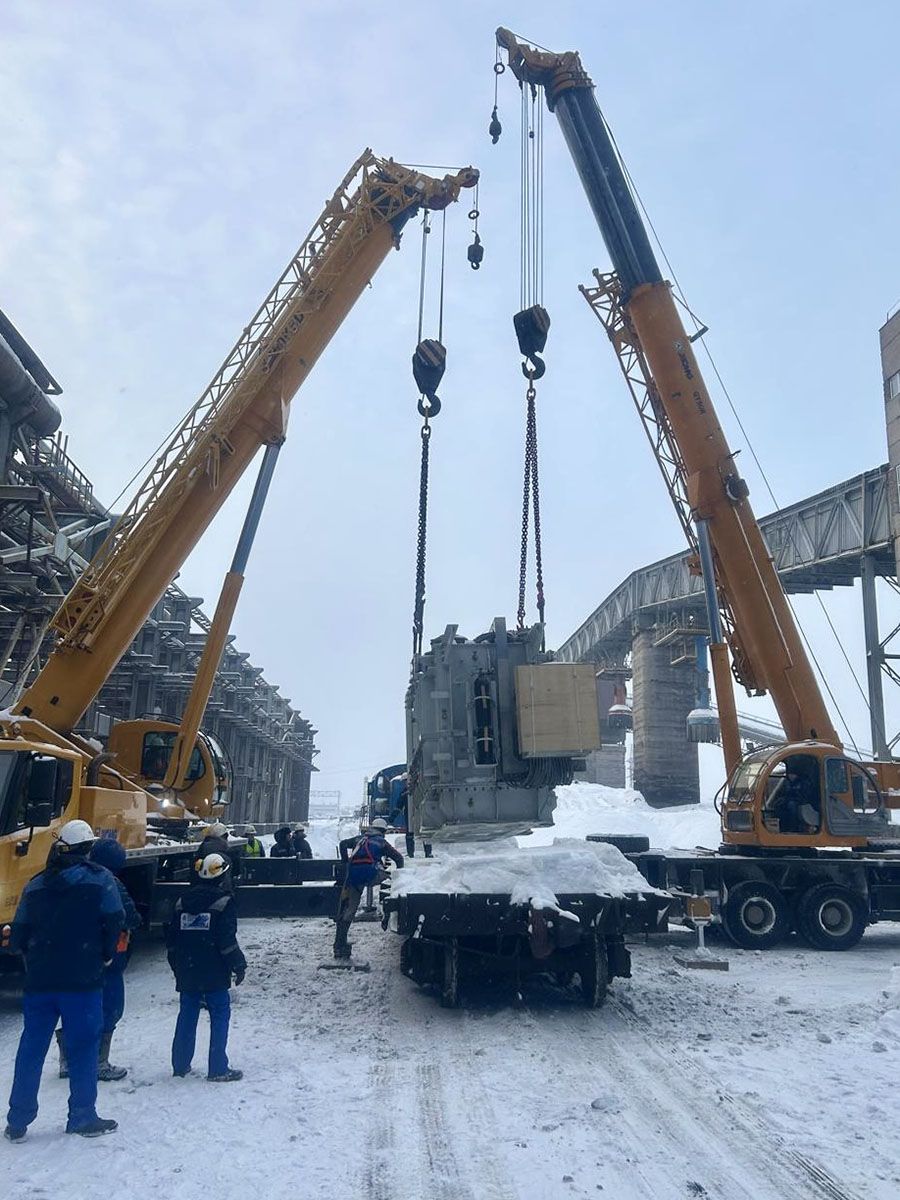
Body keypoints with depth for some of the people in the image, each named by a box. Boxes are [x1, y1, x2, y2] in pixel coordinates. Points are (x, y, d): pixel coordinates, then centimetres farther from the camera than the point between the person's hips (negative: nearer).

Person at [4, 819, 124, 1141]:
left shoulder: (36, 884, 7)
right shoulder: (99, 879, -7)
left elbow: (18, 935, 8)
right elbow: (114, 922, -11)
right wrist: (105, 956, 6)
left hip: (39, 981, 4)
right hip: (82, 981, -4)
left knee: (31, 1047, 14)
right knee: (83, 1047, 6)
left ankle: (17, 1121, 20)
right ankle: (83, 1117, 13)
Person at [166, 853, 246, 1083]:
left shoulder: (183, 900, 9)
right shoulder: (223, 901, -10)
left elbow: (171, 938, 13)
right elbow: (227, 940, -15)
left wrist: (177, 966, 23)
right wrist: (239, 965, -5)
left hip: (187, 972, 6)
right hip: (214, 973, -6)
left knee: (187, 1015, 16)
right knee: (220, 1014, 1)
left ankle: (180, 1065, 23)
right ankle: (218, 1069, 1)